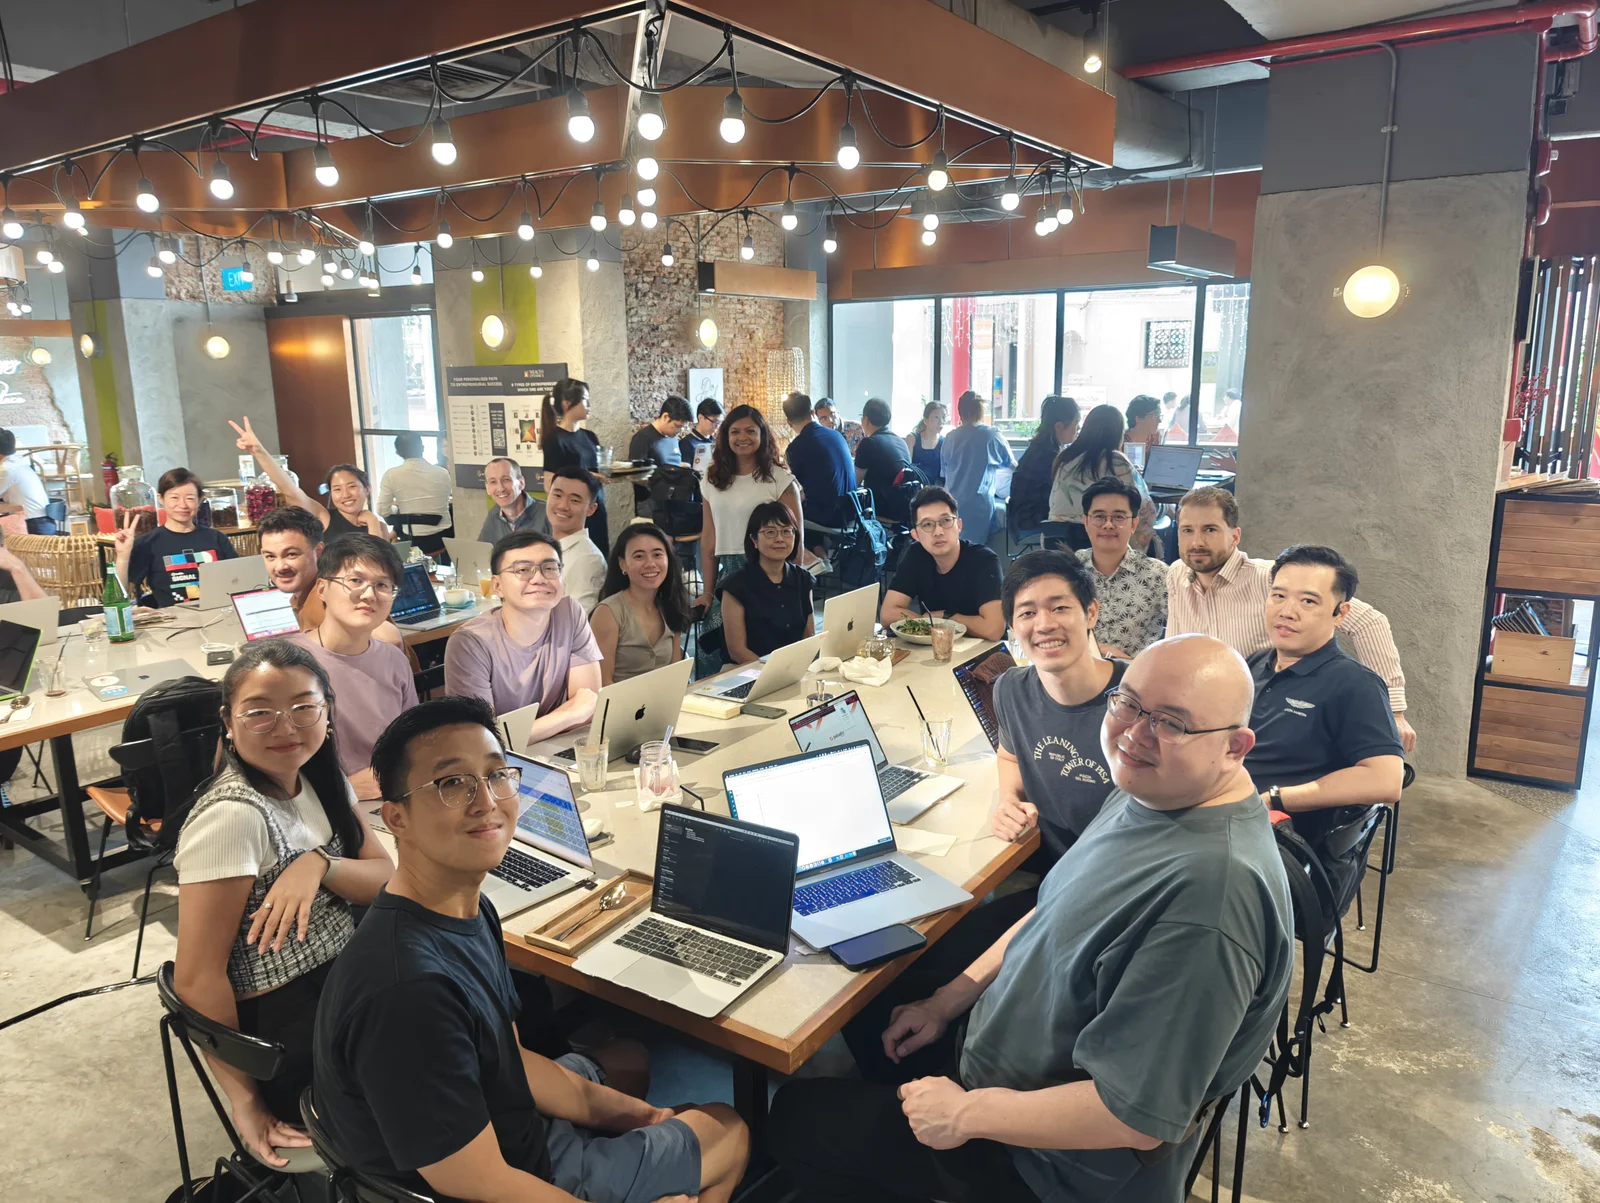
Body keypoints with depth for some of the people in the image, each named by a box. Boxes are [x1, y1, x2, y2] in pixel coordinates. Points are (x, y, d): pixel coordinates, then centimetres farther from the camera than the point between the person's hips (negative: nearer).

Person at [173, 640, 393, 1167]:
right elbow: (198, 978, -22)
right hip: (288, 1028, -7)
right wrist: (245, 1101, -14)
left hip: (344, 979, 7)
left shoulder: (318, 776, -2)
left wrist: (319, 864, -22)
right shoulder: (232, 817, -24)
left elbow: (390, 880, -2)